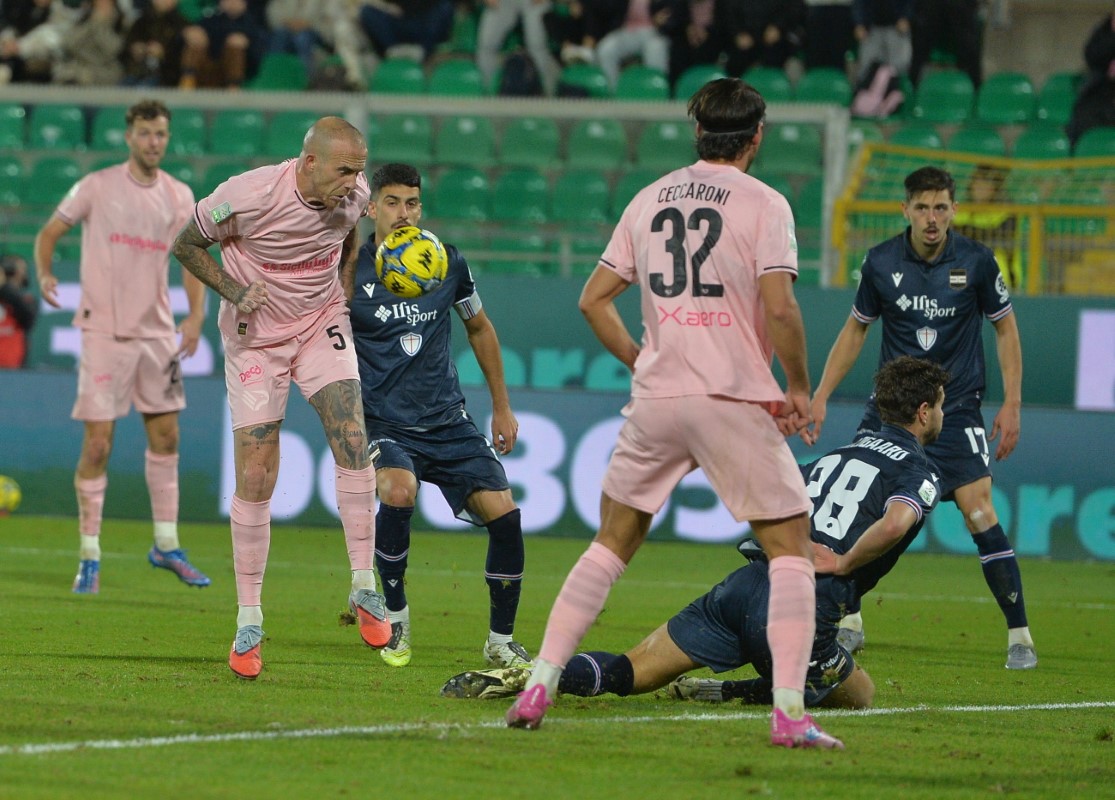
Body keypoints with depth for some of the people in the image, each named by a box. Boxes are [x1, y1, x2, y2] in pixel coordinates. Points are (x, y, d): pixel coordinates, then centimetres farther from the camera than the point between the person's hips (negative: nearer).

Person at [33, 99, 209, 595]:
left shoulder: (179, 196, 7)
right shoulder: (97, 187, -4)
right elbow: (48, 233, 3)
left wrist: (196, 315, -8)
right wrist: (45, 276, -18)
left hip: (157, 332, 4)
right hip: (104, 330, -4)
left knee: (165, 436, 9)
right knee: (97, 445, -7)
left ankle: (166, 545, 22)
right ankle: (89, 557, 1)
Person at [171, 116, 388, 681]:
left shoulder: (353, 196, -10)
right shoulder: (249, 196, -24)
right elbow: (186, 245, -8)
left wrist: (346, 297, 5)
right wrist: (234, 290, -21)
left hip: (322, 326, 3)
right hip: (256, 339, -3)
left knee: (353, 441, -19)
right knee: (254, 480, -6)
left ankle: (364, 588, -9)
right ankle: (249, 619, 4)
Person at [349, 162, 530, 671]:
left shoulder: (449, 263, 4)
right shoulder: (351, 271, -7)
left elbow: (479, 329, 19)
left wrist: (502, 408, 21)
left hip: (448, 420, 4)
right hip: (384, 422, -4)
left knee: (503, 514, -10)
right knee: (399, 493, -33)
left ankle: (501, 643, 8)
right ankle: (395, 621, -11)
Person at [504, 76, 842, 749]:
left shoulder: (651, 199, 11)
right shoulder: (763, 204, -5)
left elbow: (593, 299, 12)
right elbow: (780, 308, -15)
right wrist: (798, 388, -3)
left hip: (656, 398, 5)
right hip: (737, 401, -4)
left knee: (612, 544, 15)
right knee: (791, 547, 3)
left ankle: (539, 685, 7)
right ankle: (790, 712, -9)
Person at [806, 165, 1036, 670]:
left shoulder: (976, 261, -7)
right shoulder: (881, 263, -3)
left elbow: (1005, 328, 3)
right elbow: (856, 329, 10)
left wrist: (1012, 404, -3)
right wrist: (821, 396, 5)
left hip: (956, 406, -2)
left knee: (980, 516, -14)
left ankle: (1019, 637, -7)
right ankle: (848, 623, 12)